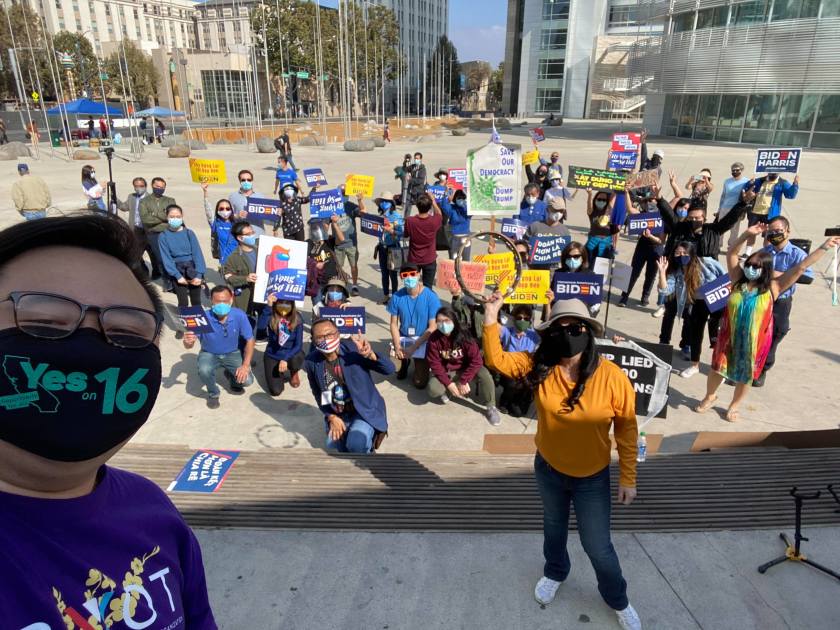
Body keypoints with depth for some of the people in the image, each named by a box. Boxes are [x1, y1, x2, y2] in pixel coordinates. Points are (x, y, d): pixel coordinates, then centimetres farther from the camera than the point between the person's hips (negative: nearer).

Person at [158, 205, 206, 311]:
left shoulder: (189, 233, 4)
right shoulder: (164, 236, 1)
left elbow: (197, 253, -2)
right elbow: (166, 258, -5)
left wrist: (199, 275, -13)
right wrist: (177, 276, -16)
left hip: (192, 268, 1)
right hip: (177, 270, -1)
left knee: (196, 302, 2)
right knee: (183, 302, -6)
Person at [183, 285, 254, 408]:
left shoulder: (239, 316, -23)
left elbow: (250, 340, -13)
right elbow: (189, 346, -22)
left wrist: (245, 365, -22)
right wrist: (188, 342, -49)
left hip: (232, 354, 1)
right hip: (209, 354, -1)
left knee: (247, 380, -17)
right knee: (204, 370, -34)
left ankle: (230, 375, 21)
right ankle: (213, 393, 1)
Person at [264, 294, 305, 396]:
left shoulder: (297, 318, -14)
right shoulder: (271, 317, -16)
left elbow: (298, 345, -16)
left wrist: (285, 359, -29)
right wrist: (269, 306, -42)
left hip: (291, 353, 0)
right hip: (272, 355, 0)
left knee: (295, 360, -37)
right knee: (275, 391, -12)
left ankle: (294, 372, 2)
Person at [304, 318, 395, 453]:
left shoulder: (352, 348, -19)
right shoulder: (311, 362, -9)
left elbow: (389, 369, -24)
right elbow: (317, 393, 7)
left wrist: (370, 355, -42)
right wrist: (331, 417, -4)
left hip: (365, 411, -4)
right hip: (337, 416, 5)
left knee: (356, 445, -29)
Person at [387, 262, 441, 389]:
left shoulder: (431, 297, -18)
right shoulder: (397, 297, -10)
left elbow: (433, 327, -16)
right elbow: (394, 324, -1)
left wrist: (413, 347, -19)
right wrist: (397, 345, -15)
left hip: (423, 340, -3)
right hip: (403, 337, 3)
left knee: (420, 383, -8)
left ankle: (419, 365, 27)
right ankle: (404, 362, 20)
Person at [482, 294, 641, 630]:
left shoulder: (612, 377, -25)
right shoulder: (539, 366, -16)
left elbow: (626, 429, -14)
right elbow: (497, 360, -12)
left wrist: (628, 478, -7)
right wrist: (491, 320, -28)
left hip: (592, 478, -3)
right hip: (548, 469, 3)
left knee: (598, 547, 13)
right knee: (554, 527, 28)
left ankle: (618, 600, 43)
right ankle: (555, 573, 58)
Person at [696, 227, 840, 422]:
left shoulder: (772, 287, -11)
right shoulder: (738, 281, -7)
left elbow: (801, 267, -11)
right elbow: (731, 253, -9)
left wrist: (824, 247, -14)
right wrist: (746, 234, -21)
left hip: (754, 341, -1)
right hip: (730, 336, 1)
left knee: (745, 375, 14)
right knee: (717, 368, 12)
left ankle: (734, 405, 36)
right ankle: (710, 397, 38)